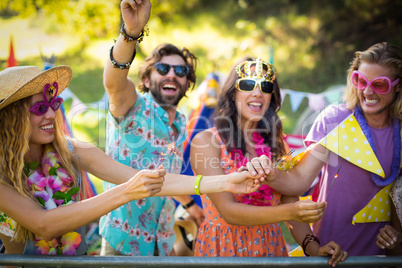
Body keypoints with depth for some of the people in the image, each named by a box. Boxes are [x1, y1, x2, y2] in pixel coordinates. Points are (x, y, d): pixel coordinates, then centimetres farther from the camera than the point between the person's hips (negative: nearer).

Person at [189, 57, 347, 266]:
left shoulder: (276, 145, 3)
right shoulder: (206, 141, -10)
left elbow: (291, 203, 1)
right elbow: (228, 211, -18)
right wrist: (289, 212, -30)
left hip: (271, 248, 2)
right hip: (222, 248, -2)